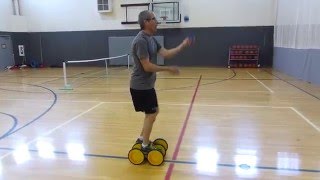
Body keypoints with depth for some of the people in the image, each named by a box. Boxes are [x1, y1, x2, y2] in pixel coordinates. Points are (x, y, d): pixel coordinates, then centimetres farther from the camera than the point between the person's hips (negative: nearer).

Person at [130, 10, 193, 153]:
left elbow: (165, 54, 6)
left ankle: (142, 138, 32)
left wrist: (183, 45, -2)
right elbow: (147, 66, -24)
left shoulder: (151, 39, 10)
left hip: (146, 85, 10)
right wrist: (168, 69, -18)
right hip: (141, 86, -10)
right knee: (151, 114, 0)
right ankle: (145, 146, 15)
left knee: (154, 111, 19)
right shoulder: (141, 41, -21)